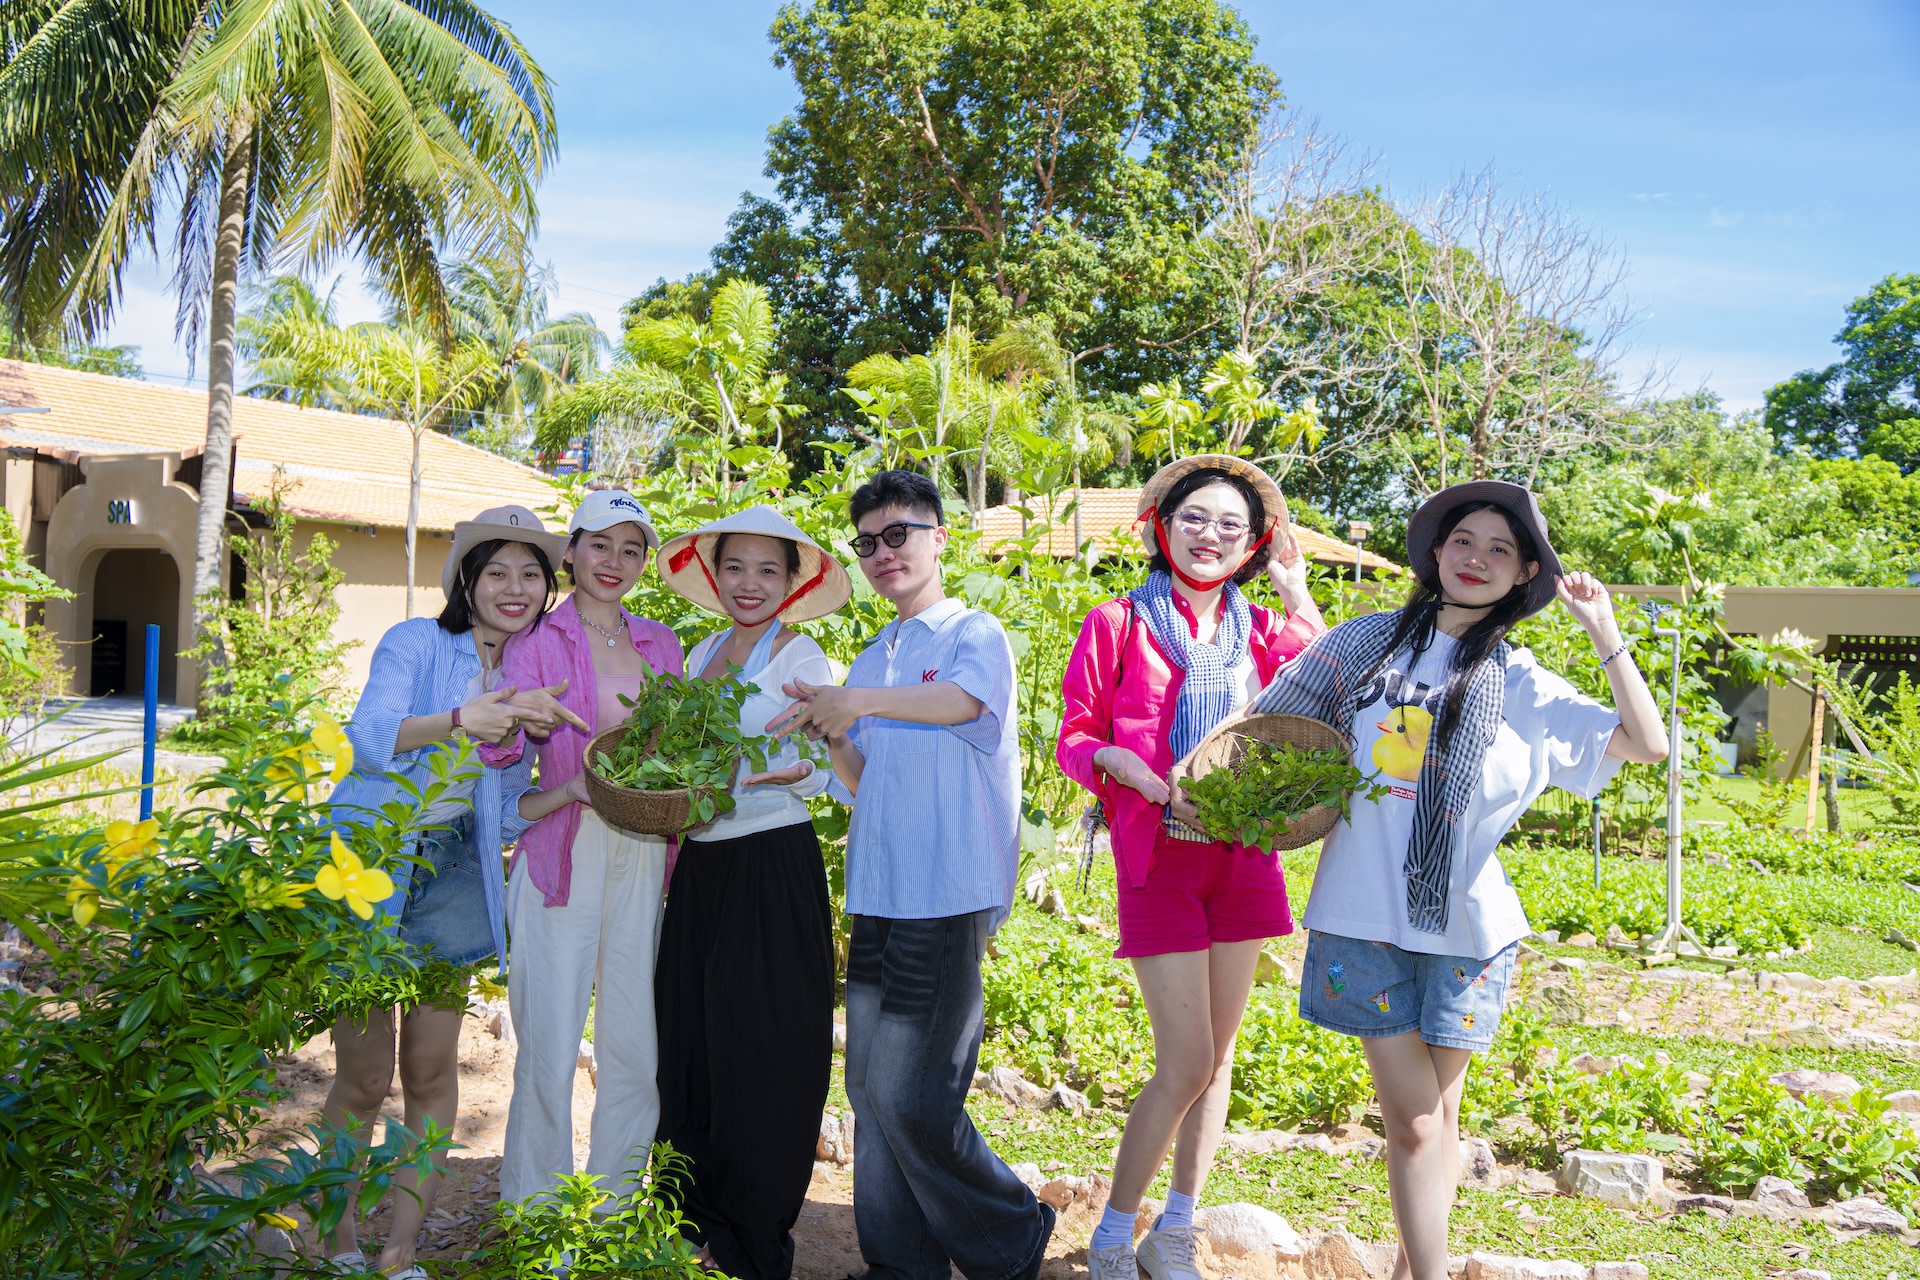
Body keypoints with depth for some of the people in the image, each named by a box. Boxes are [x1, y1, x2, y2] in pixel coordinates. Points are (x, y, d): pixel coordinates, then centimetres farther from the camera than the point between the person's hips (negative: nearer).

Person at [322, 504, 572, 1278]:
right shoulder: (416, 643, -4)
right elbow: (370, 735, -23)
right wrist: (459, 721, -38)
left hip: (454, 871, 4)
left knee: (432, 1070, 5)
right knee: (364, 1077, 0)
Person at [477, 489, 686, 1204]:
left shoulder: (659, 644, 14)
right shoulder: (538, 642, 2)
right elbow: (498, 757, -9)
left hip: (643, 855, 4)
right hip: (563, 853, -3)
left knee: (637, 1045, 5)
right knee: (550, 1048, -1)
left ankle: (612, 1209, 21)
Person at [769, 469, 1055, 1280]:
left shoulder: (975, 634, -1)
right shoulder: (871, 660, 18)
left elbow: (962, 699, -24)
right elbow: (862, 784, 17)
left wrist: (861, 701, -35)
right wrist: (830, 734, -1)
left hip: (947, 899, -7)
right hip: (876, 896, 7)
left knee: (910, 1099, -6)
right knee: (870, 1089, 8)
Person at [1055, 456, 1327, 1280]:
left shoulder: (1261, 633, 9)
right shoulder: (1119, 625, -1)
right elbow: (1074, 738, 1)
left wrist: (1297, 595, -3)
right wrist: (1121, 764, -20)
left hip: (1242, 854, 5)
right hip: (1158, 856, -4)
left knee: (1218, 1056, 9)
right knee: (1187, 1064, -7)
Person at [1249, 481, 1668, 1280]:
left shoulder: (1522, 686, 5)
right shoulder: (1370, 643, 6)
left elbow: (1648, 744, -3)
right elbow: (1283, 732, 15)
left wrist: (1603, 629, -3)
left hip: (1462, 919, 1)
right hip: (1364, 913, -1)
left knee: (1435, 1109, 11)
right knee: (1411, 1117, -3)